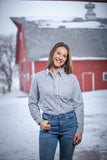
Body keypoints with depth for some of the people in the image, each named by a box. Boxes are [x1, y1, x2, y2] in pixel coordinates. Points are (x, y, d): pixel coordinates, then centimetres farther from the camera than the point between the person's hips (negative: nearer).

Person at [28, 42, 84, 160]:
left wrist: (80, 130, -2)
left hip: (69, 123, 1)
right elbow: (32, 102, 9)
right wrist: (39, 121, -4)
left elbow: (79, 104, 2)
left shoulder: (72, 78, 1)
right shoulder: (38, 77, 2)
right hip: (48, 124, 0)